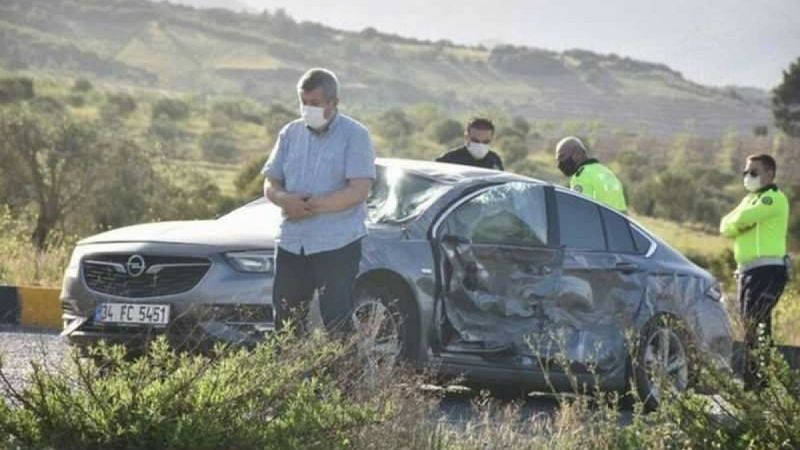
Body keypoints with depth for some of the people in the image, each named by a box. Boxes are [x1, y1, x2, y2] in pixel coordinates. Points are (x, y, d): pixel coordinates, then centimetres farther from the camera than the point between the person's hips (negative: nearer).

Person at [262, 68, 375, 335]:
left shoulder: (354, 135, -3)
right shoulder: (291, 133, 13)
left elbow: (359, 190, -13)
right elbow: (270, 184, 13)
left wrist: (314, 206, -18)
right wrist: (285, 200, -11)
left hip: (337, 244, -5)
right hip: (292, 242, 5)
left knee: (337, 322, -6)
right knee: (285, 322, 7)